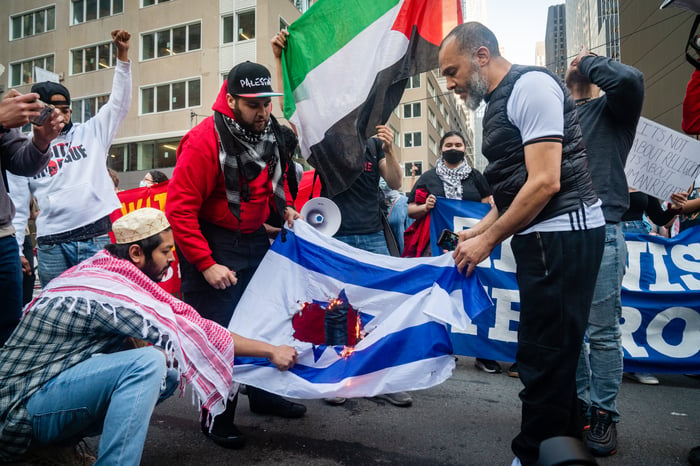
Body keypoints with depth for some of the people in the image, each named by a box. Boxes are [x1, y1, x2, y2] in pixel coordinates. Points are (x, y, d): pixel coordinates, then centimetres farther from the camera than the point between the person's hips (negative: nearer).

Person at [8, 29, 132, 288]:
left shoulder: (90, 133, 11)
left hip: (96, 237, -1)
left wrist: (122, 54, -3)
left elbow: (119, 102, 5)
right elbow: (17, 207, 10)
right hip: (52, 244, 1)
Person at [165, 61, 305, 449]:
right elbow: (179, 209, -22)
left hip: (255, 239, 7)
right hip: (212, 245, -7)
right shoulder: (204, 140, -21)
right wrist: (206, 264, -25)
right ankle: (216, 416, 22)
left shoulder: (270, 132, 0)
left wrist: (285, 206, 2)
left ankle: (263, 394, 37)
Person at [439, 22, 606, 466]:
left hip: (563, 233, -10)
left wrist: (490, 240, -13)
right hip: (544, 237, 10)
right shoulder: (501, 101, 18)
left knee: (544, 355, -3)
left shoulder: (531, 85, -10)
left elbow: (545, 182, -19)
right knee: (555, 351, 16)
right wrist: (477, 231, 12)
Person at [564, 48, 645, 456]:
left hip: (600, 231, -5)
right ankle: (579, 402, 25)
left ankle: (604, 414, 13)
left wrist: (590, 61, 1)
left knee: (602, 331, 0)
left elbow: (631, 79, -16)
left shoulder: (611, 108, 7)